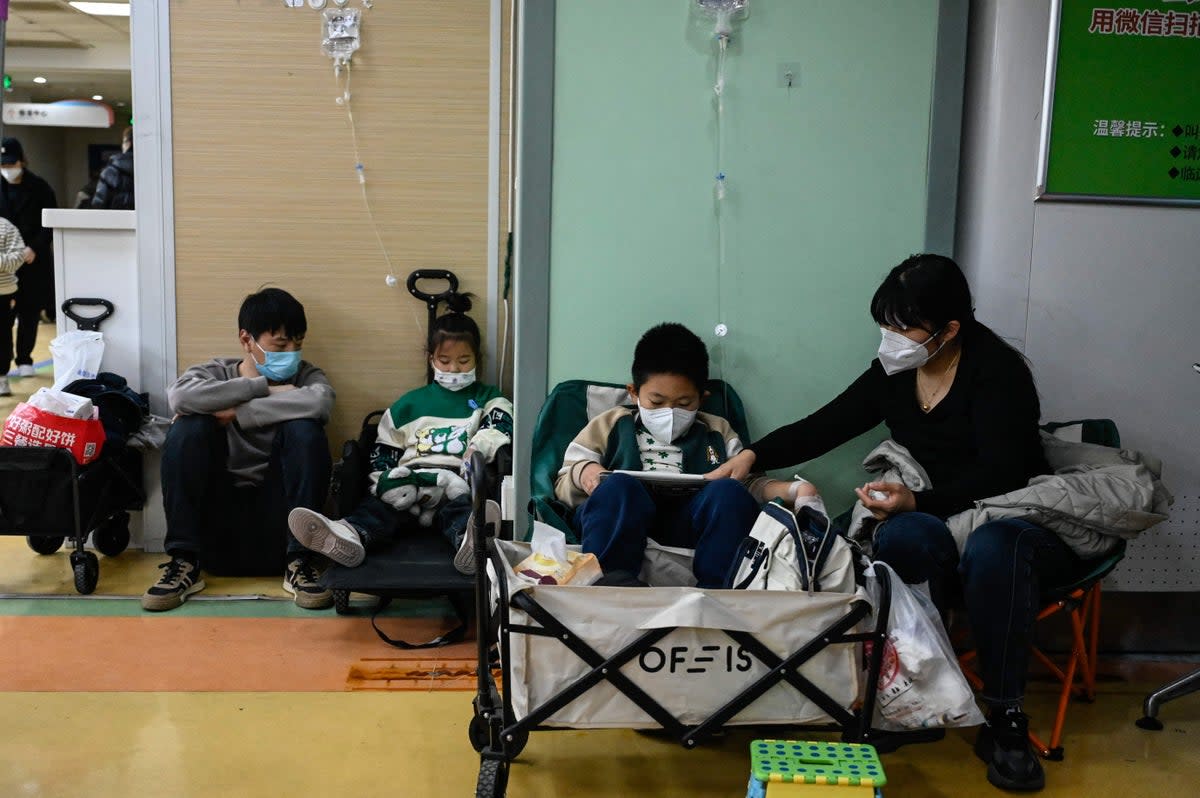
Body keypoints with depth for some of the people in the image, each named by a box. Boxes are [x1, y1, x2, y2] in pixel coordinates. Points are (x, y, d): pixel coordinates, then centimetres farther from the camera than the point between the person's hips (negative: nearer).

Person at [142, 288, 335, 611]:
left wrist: (235, 414, -22)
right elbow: (180, 396, -23)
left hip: (277, 509, -1)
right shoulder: (216, 373, 3)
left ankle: (299, 561, -19)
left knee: (304, 428, -24)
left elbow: (319, 402, -25)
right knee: (189, 427, -22)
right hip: (219, 509, 1)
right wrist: (264, 387, -20)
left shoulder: (305, 375, 2)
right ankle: (184, 561, -17)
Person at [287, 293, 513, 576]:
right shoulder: (409, 404, 26)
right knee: (378, 506, -30)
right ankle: (350, 536, -61)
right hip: (409, 482, 3)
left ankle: (471, 543, -72)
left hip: (458, 483, -2)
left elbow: (500, 426, 0)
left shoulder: (488, 398, 22)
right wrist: (386, 479, -3)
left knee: (461, 507, -38)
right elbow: (384, 451, 20)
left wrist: (482, 444, -23)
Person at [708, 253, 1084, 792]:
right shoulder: (894, 373, 6)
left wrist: (917, 501, -31)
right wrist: (755, 455, -7)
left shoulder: (998, 371, -11)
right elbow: (824, 426, 8)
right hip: (935, 522, 4)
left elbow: (1001, 475, -19)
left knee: (993, 548, -39)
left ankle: (1004, 720, -26)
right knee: (902, 536, -32)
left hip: (1018, 520, -4)